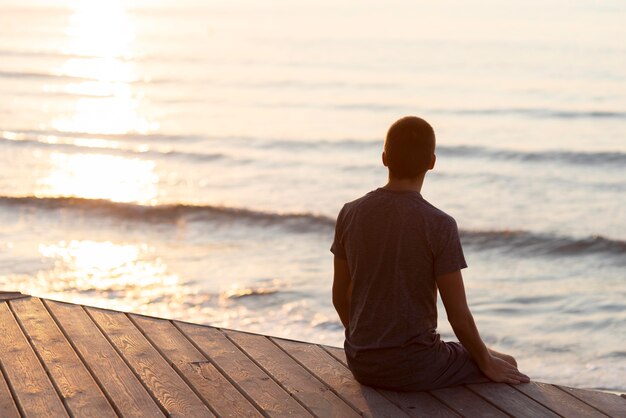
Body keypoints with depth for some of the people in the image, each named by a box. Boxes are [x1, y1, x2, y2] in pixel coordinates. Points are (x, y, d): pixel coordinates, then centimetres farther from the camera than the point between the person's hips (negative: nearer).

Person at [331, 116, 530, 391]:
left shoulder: (349, 215, -4)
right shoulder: (440, 226, -17)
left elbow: (340, 296, 6)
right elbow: (459, 316, -14)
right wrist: (487, 362, 3)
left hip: (362, 365, 5)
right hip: (413, 369, -5)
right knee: (505, 367, 19)